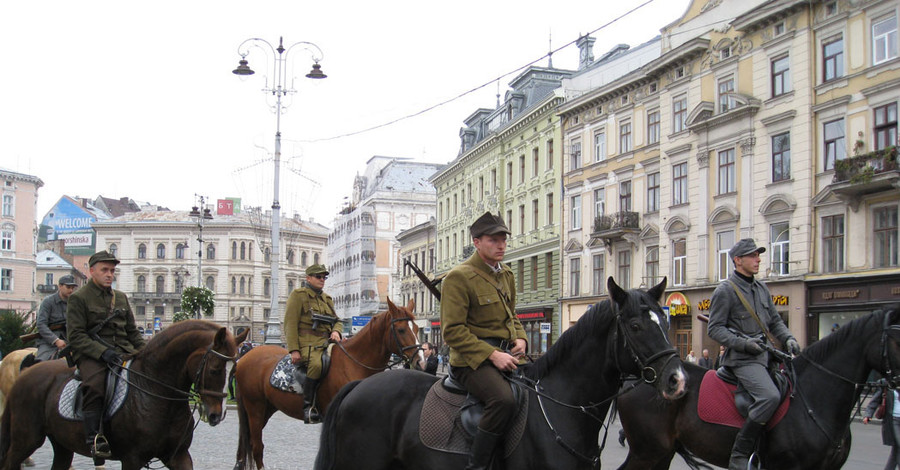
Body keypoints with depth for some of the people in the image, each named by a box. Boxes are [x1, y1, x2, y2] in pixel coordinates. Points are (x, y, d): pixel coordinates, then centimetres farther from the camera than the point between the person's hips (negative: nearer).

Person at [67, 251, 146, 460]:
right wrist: (102, 352, -21)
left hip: (124, 351, 5)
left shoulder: (121, 297, 21)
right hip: (90, 355, -5)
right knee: (95, 384, -35)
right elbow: (76, 336, -7)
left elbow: (133, 332, 23)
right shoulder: (78, 298, 3)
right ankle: (95, 438, -35)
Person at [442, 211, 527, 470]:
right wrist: (491, 354, -20)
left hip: (507, 355, 8)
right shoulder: (458, 277, -10)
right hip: (471, 360, -8)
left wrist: (520, 338, 4)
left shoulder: (507, 274, 16)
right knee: (504, 399, -33)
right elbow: (453, 330, -14)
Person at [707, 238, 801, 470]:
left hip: (764, 354, 9)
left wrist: (788, 338, 2)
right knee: (770, 397, -28)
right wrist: (743, 343, -19)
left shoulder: (761, 288, 17)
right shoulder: (725, 290, -6)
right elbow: (714, 328, -8)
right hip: (742, 358, -9)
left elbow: (775, 320, 22)